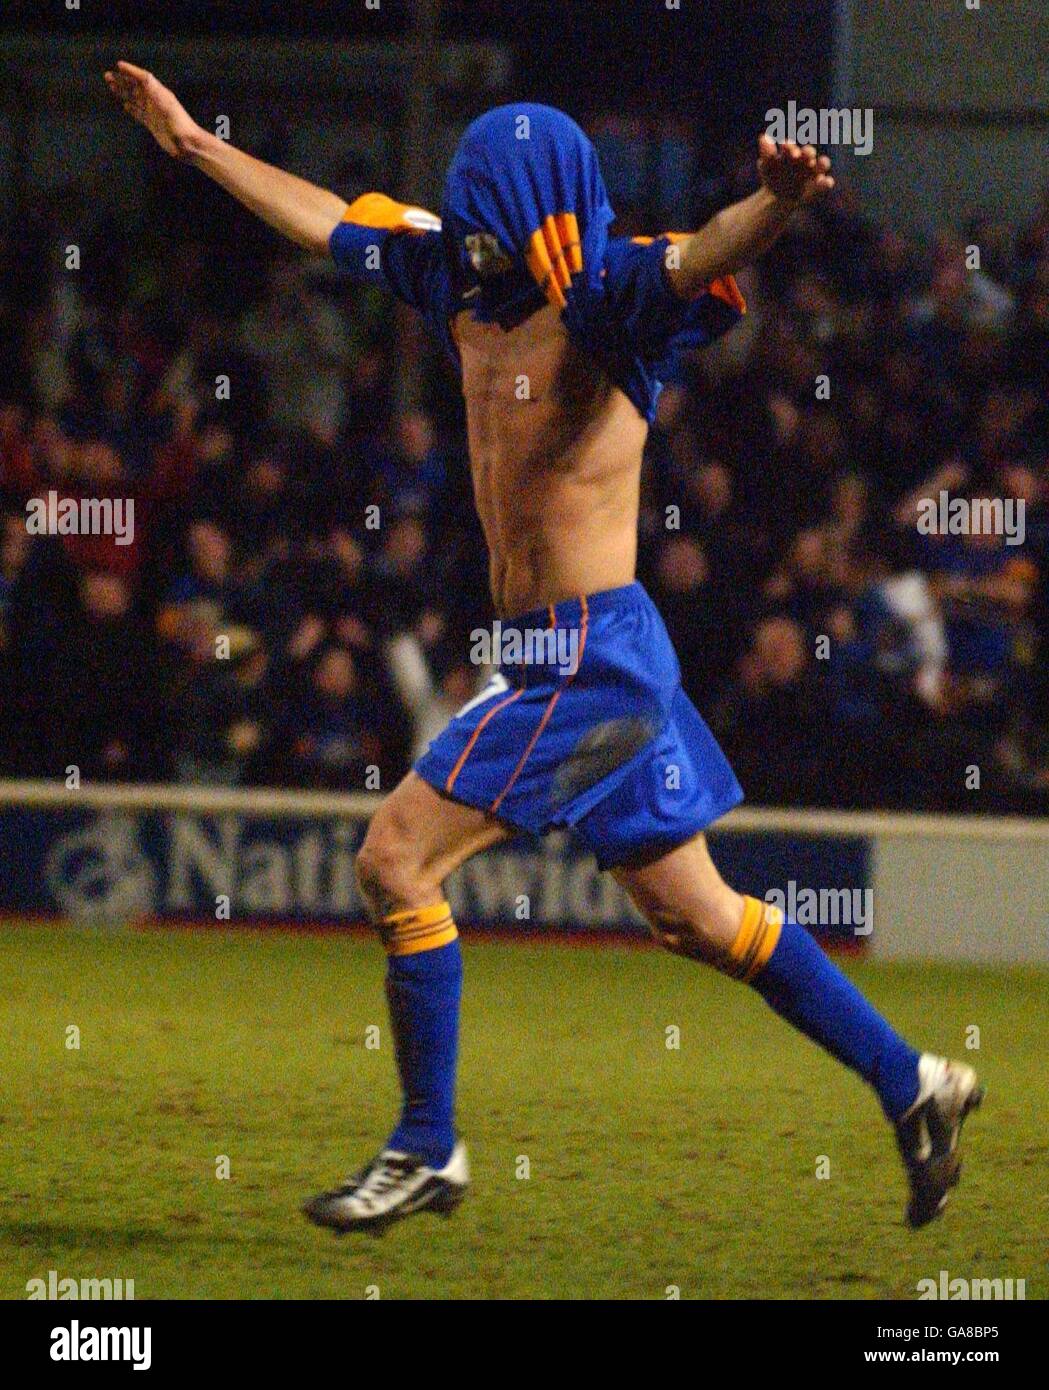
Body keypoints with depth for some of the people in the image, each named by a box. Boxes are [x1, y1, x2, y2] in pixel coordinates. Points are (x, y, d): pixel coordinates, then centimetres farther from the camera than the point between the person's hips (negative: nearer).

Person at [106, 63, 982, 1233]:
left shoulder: (607, 302, -13)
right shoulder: (469, 292, 11)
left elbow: (704, 258, -35)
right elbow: (330, 224, 23)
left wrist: (776, 204, -56)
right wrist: (198, 147, 29)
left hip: (587, 656, -9)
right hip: (541, 652, 9)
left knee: (397, 858, -7)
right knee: (693, 915, 12)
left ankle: (428, 1150, 2)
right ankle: (911, 1084, 19)